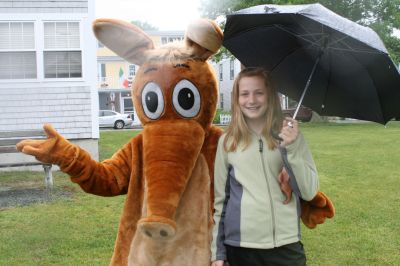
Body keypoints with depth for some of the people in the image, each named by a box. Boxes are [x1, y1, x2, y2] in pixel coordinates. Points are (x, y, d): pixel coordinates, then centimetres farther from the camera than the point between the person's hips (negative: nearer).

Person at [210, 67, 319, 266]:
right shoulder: (227, 141, 3)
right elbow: (220, 199, 7)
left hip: (286, 245, 0)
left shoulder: (290, 135, 1)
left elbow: (310, 192, -2)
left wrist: (292, 149, -14)